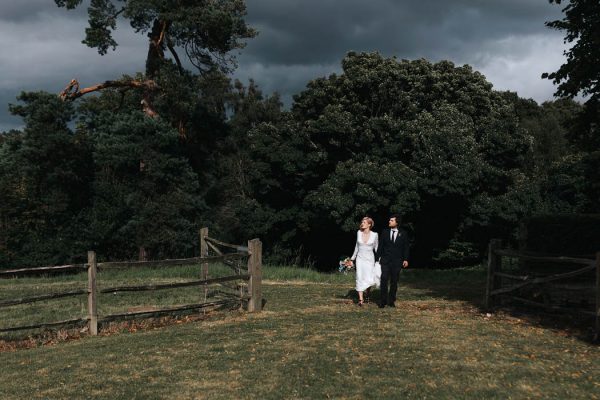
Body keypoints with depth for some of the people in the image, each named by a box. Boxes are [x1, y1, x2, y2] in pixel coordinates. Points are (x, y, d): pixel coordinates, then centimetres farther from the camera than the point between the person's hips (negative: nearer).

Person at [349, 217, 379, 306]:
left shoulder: (374, 235, -5)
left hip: (370, 259, -2)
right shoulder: (359, 233, 3)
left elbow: (376, 248, 4)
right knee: (360, 278, -6)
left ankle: (367, 294, 27)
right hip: (360, 258, 2)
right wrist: (352, 258, 16)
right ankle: (361, 299, -3)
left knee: (369, 280, -4)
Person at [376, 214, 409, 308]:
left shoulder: (403, 234, 3)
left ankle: (391, 301, 14)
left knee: (394, 282, 5)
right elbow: (380, 246, 8)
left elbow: (405, 248, 5)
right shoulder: (385, 232, 6)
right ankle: (382, 301, -1)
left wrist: (405, 259, -2)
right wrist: (378, 257, 0)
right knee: (384, 280, -7)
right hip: (385, 260, 0)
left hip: (397, 261, 0)